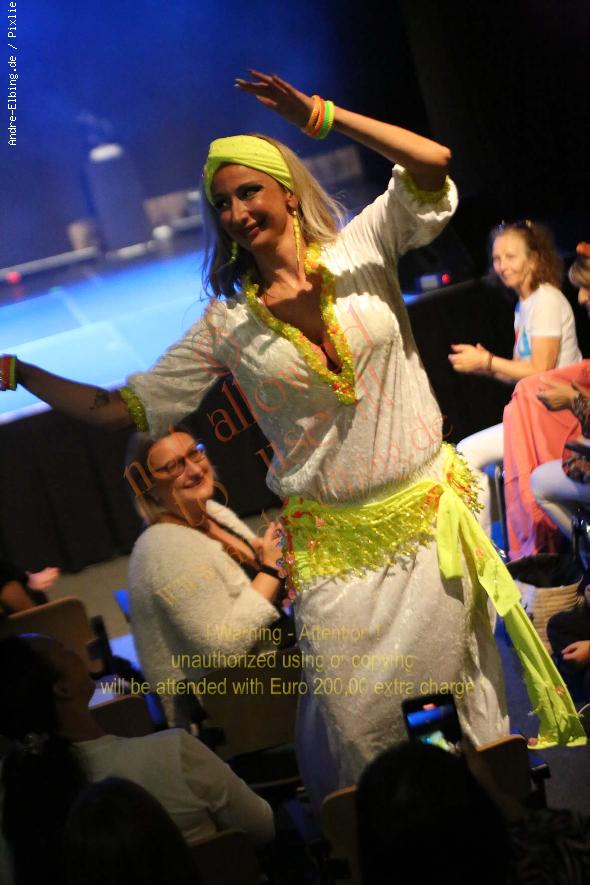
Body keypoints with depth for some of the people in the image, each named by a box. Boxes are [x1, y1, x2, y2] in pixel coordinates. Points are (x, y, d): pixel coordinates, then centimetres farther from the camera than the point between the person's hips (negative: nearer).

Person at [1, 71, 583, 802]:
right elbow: (119, 407, 1)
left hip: (429, 515, 0)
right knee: (354, 727, 1)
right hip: (333, 543, 0)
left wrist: (322, 117, -25)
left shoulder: (359, 249, -3)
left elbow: (434, 165, -19)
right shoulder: (228, 324, -1)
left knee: (460, 693, 10)